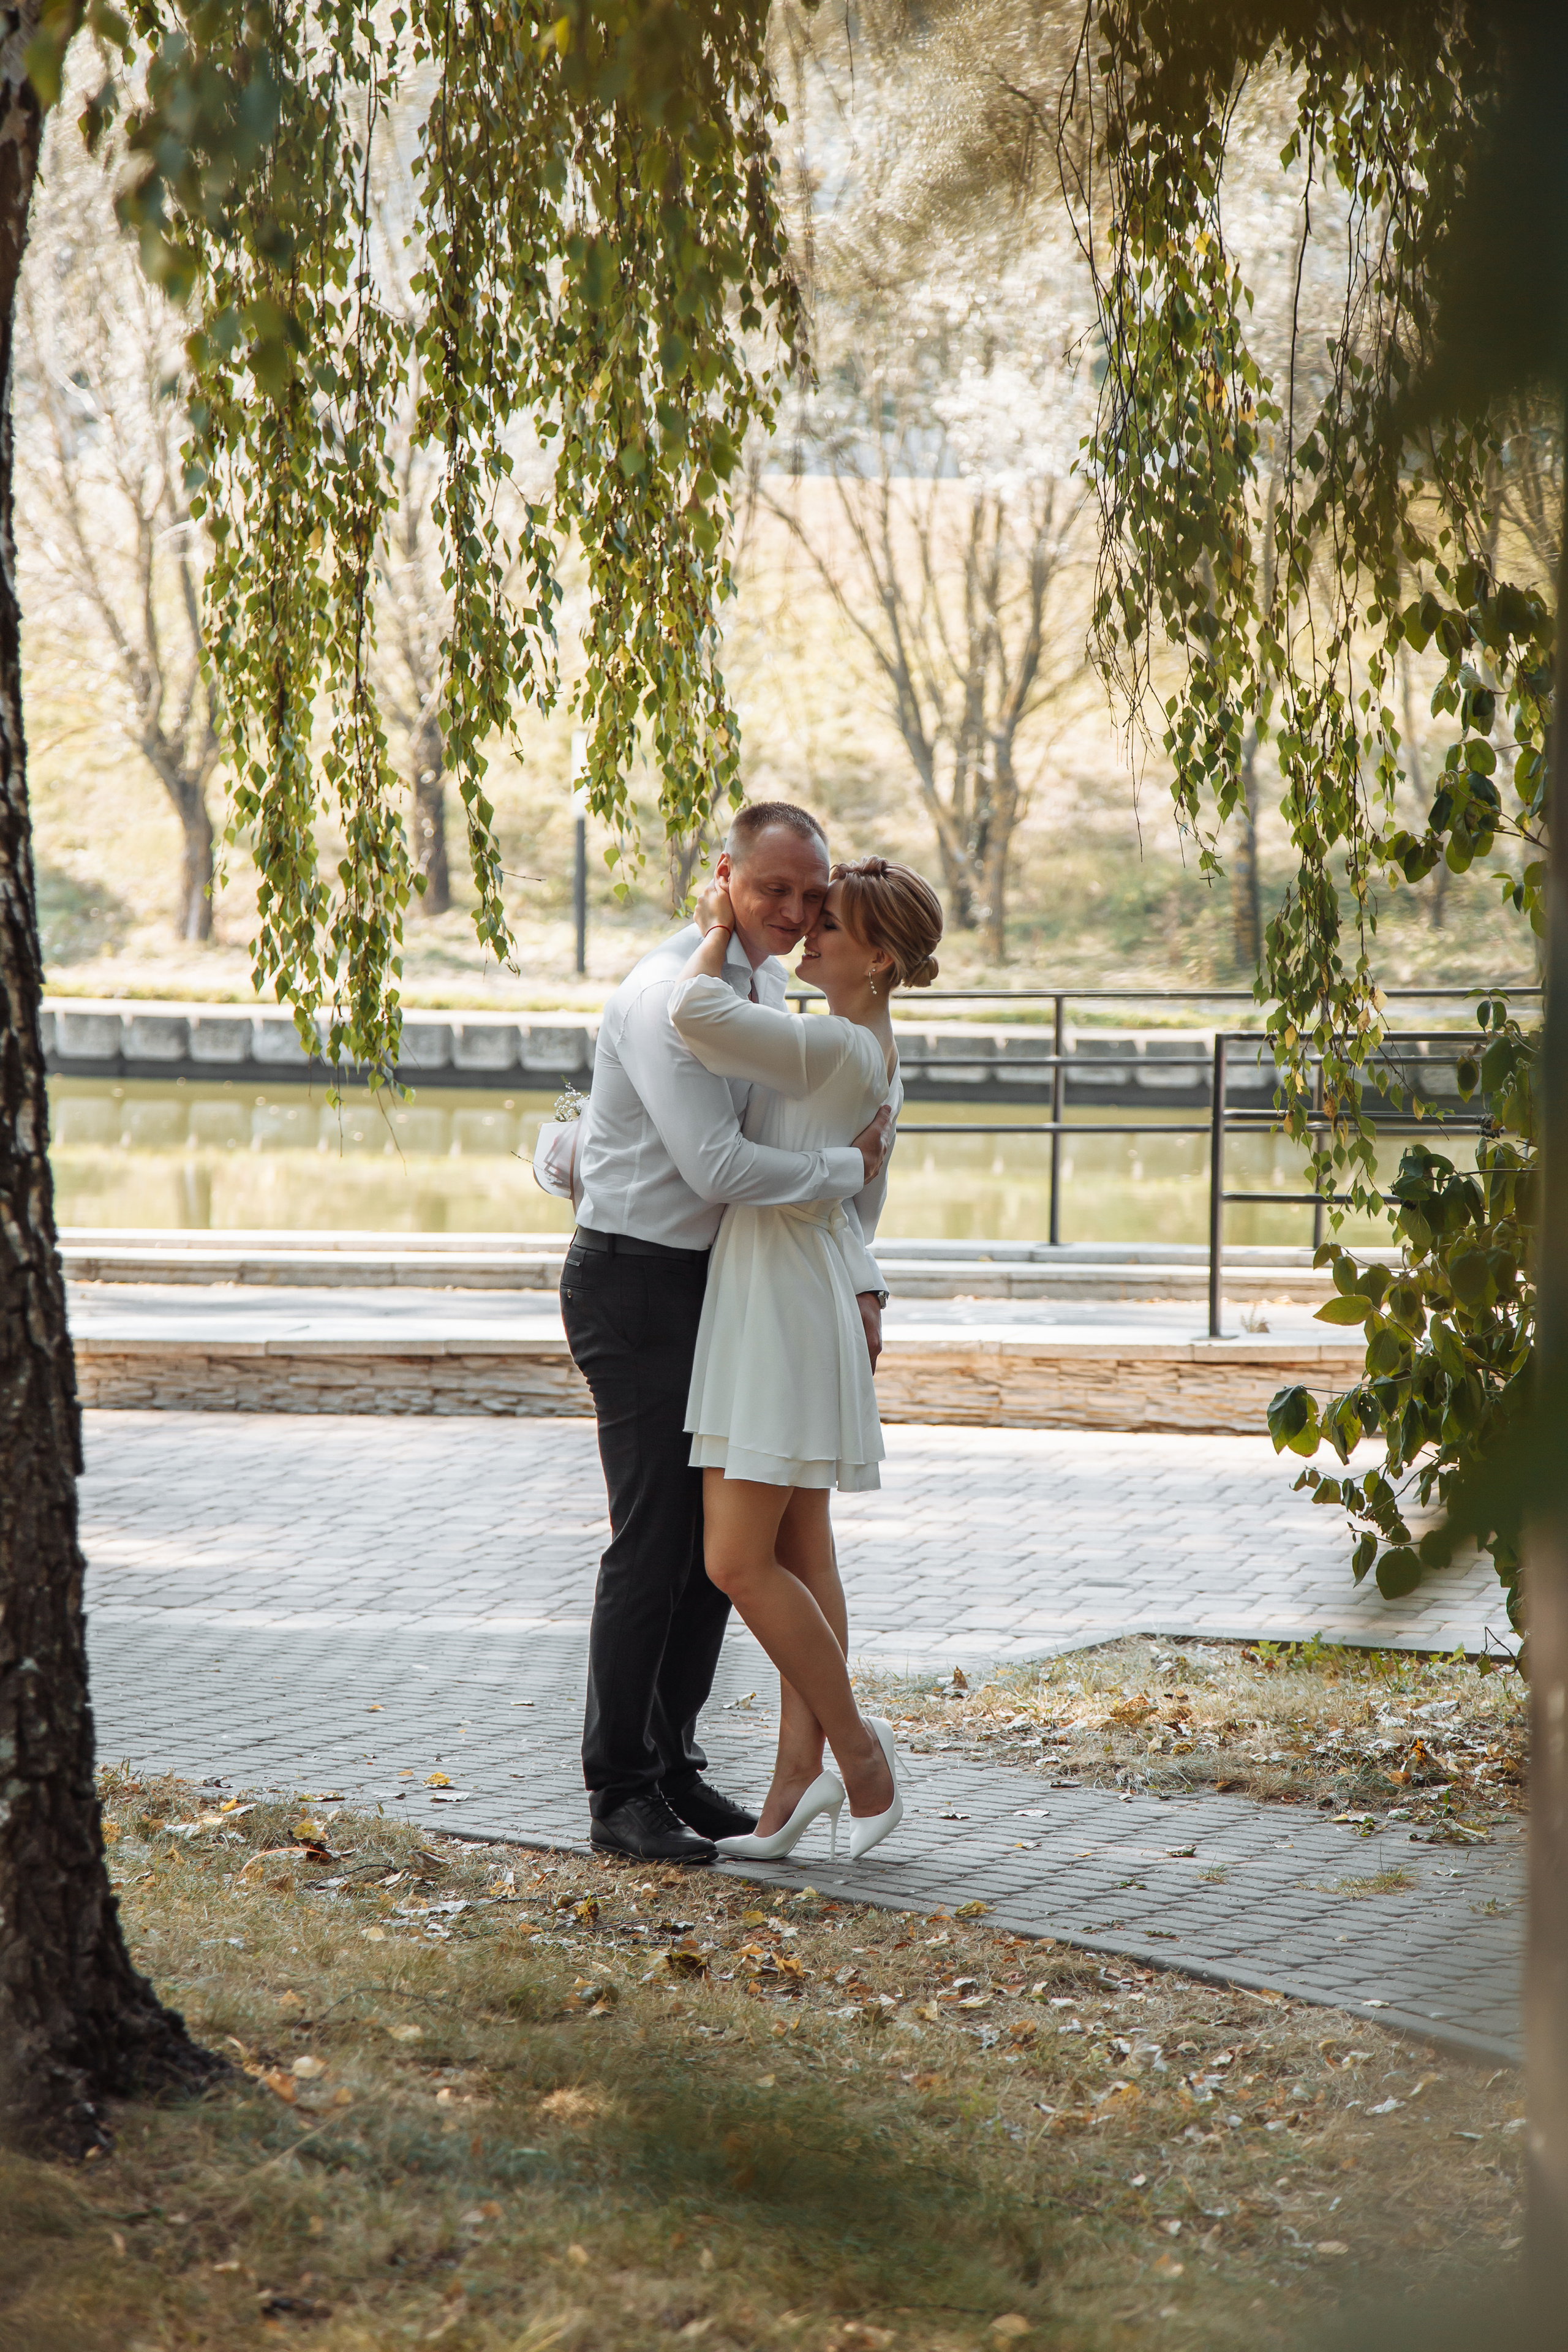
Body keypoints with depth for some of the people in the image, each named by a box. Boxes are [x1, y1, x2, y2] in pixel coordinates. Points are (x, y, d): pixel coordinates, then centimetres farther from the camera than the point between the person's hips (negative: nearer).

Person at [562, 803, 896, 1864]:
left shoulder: (768, 989, 12)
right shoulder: (669, 992, -19)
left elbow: (824, 1144, 17)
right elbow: (717, 1167, -26)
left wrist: (861, 1278, 7)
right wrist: (849, 1165, -14)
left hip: (712, 1282, 9)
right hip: (635, 1285, -9)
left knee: (721, 1531, 11)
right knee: (655, 1538, -7)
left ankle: (673, 1763, 23)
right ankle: (621, 1791, 1)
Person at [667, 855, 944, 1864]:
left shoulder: (835, 1049, -18)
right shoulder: (868, 1054, 13)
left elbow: (697, 1014, -30)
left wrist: (722, 935, -12)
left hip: (782, 1310, -10)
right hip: (775, 1298, 10)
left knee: (739, 1562, -8)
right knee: (800, 1553, 9)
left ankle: (857, 1745, 3)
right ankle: (797, 1783, 11)